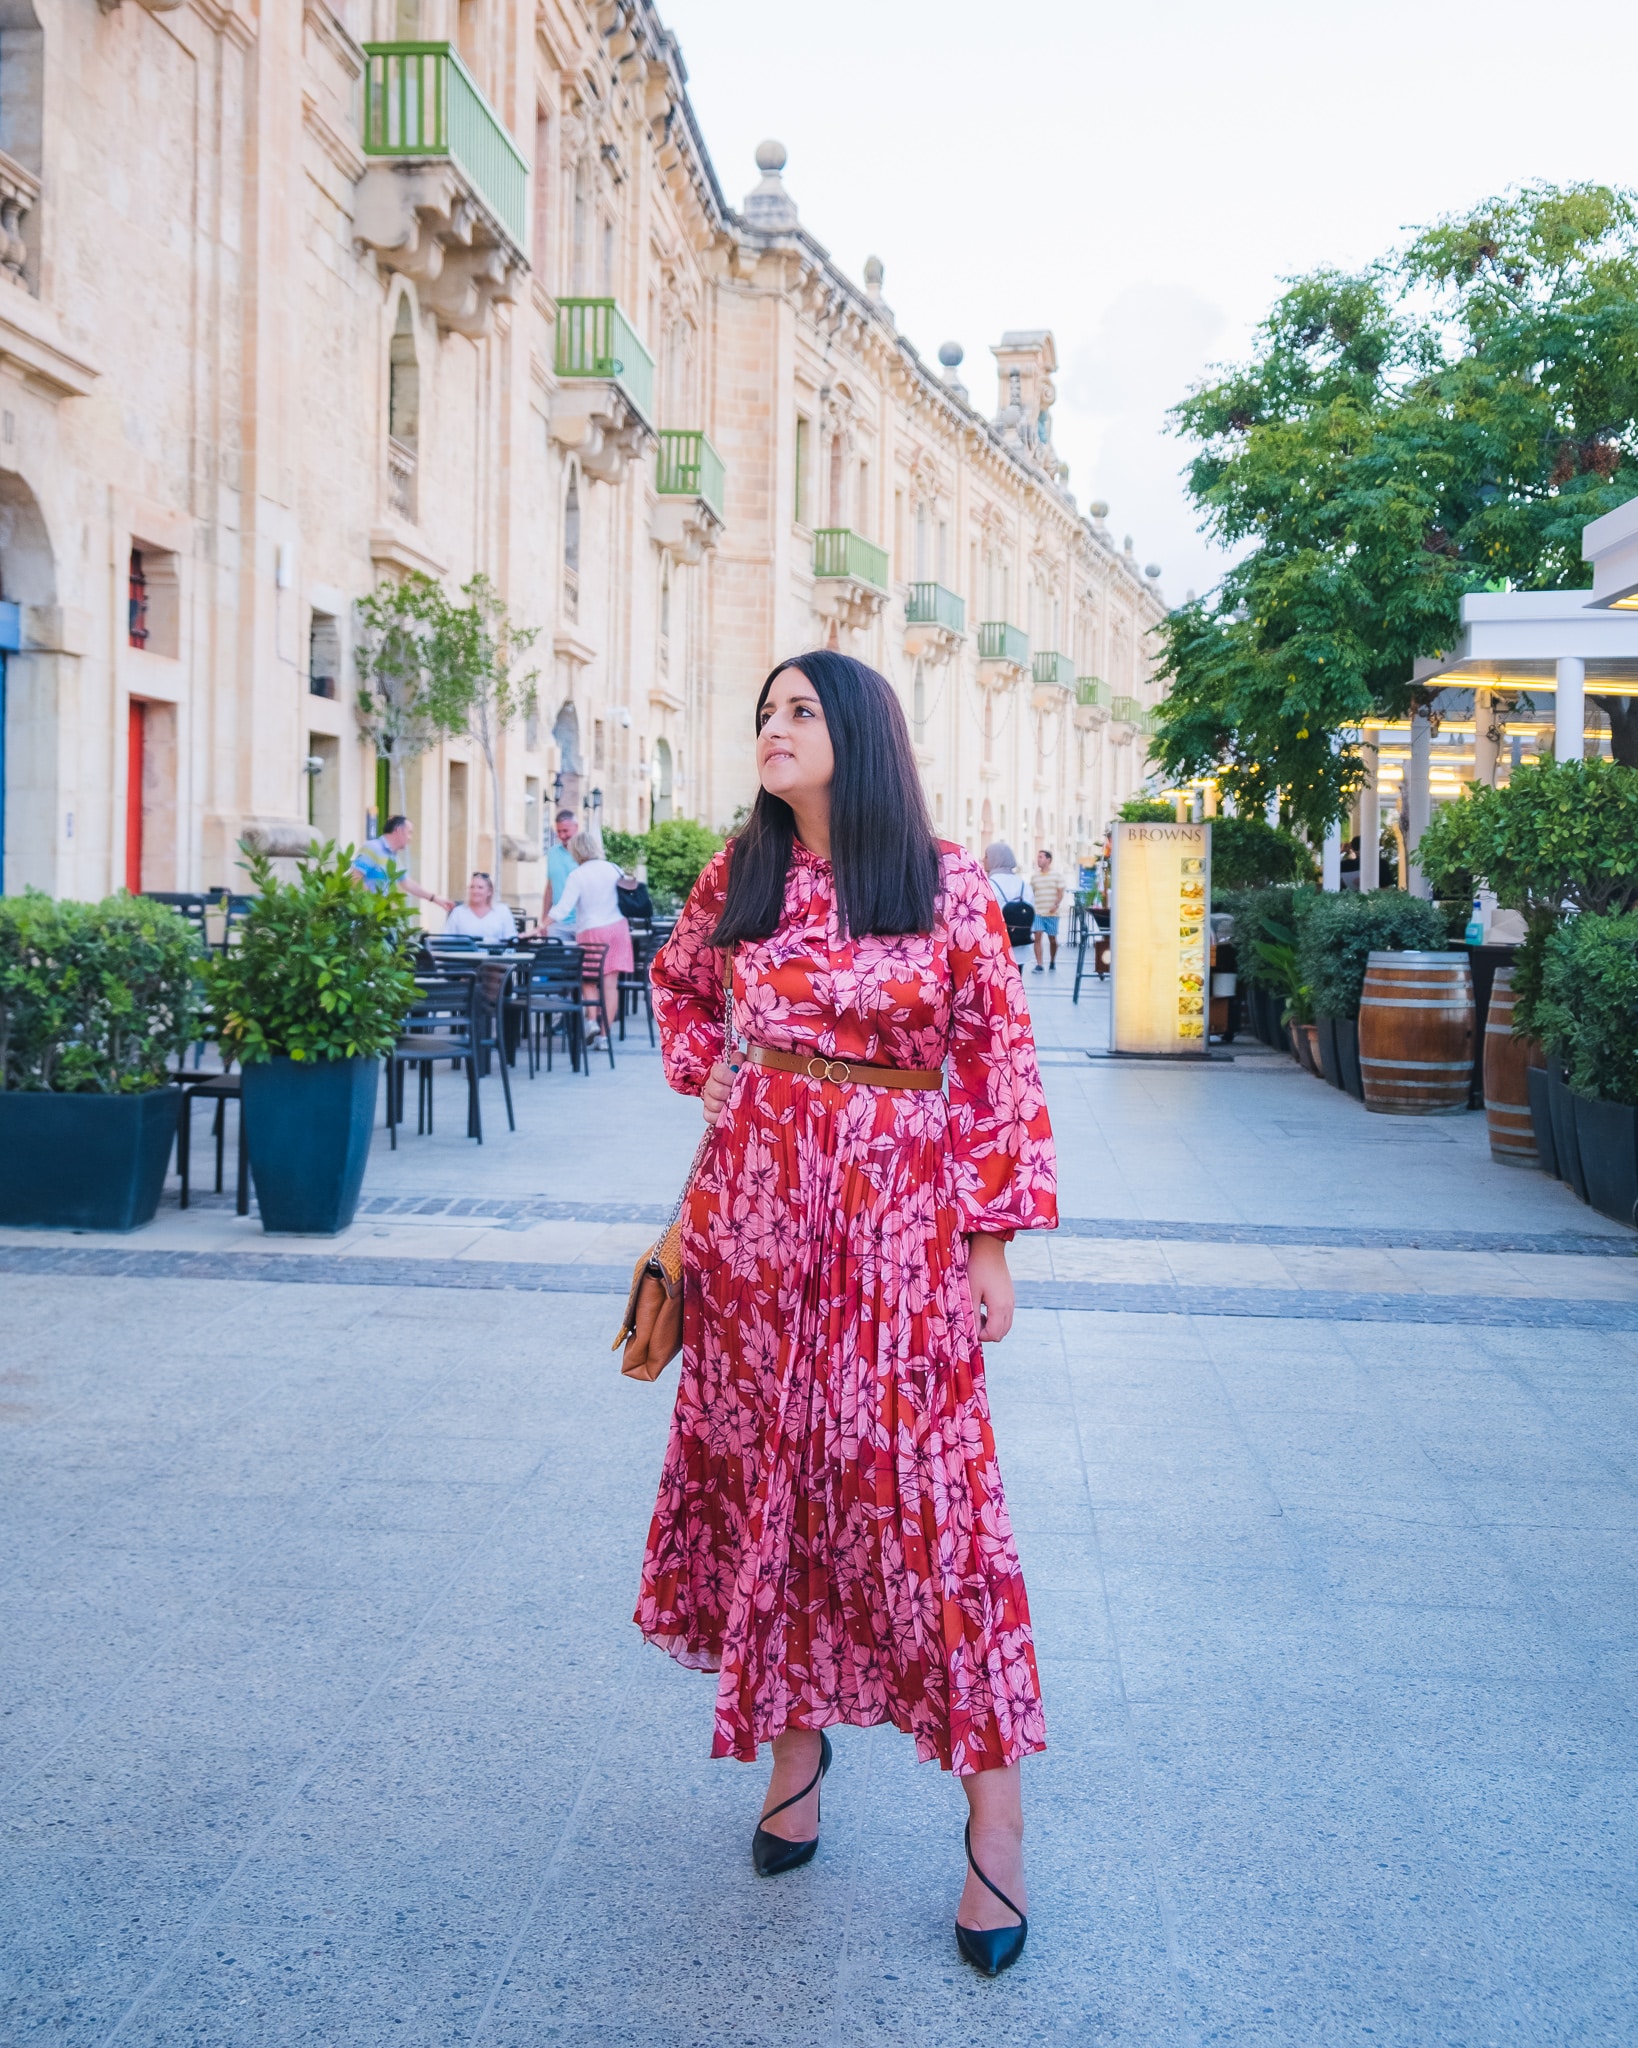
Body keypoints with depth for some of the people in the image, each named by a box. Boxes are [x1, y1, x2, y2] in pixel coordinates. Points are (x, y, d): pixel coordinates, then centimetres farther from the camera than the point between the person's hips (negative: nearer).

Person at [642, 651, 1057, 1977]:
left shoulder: (948, 886, -5)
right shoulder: (741, 877, 5)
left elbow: (999, 1063, -5)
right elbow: (680, 984, 25)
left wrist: (993, 1242, -8)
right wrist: (707, 1072, 7)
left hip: (899, 1210, -4)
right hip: (757, 1202, 4)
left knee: (921, 1483, -5)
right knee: (768, 1464, 9)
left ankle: (995, 1805, 5)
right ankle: (794, 1736, 27)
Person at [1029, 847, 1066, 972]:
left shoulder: (1057, 875, 2)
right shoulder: (1034, 876, 10)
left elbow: (1060, 892, -1)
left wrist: (1056, 905, -16)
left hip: (1052, 913, -1)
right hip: (1037, 913, 1)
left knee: (1052, 939, 7)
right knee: (1037, 937, -11)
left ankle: (1053, 962, 26)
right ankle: (1038, 965, -10)